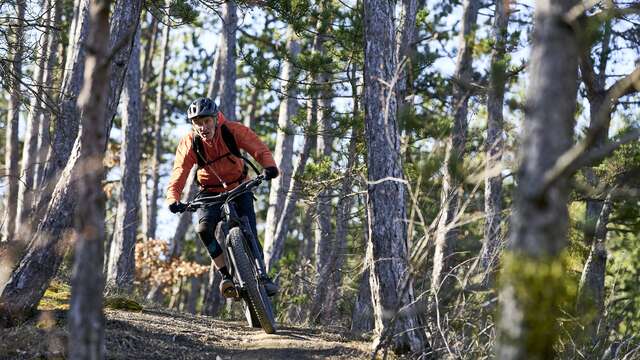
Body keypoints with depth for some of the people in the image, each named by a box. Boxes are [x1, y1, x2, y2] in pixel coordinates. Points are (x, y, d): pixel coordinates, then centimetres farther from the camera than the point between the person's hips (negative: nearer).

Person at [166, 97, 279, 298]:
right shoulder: (189, 144, -20)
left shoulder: (233, 130, -22)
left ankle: (261, 276, 4)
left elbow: (259, 149, -29)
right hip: (210, 193, 0)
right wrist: (173, 200, -45)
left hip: (239, 189, 0)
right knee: (204, 228, -25)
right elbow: (178, 174, -26)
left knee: (249, 234, -13)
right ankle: (226, 275, -16)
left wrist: (269, 166, -51)